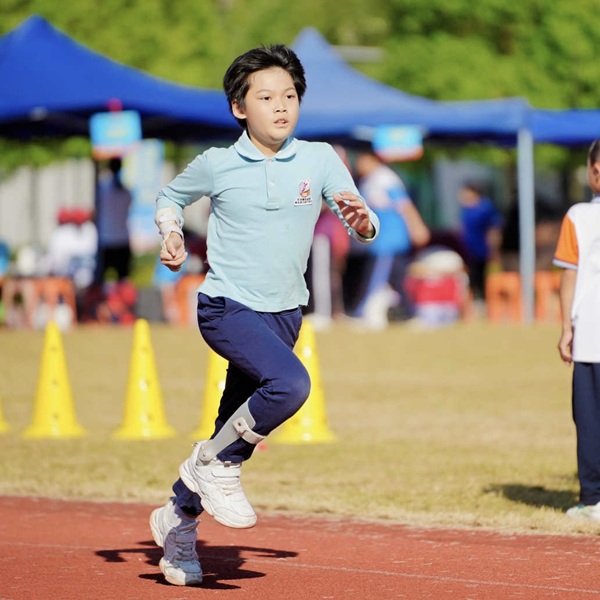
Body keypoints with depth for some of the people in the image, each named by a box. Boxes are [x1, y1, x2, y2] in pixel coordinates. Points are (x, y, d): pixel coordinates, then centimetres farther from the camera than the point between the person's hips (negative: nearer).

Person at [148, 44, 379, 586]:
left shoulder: (319, 160, -1)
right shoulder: (215, 165, -5)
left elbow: (367, 231, -3)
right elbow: (170, 195, 15)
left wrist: (362, 220, -26)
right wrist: (171, 232, -5)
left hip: (284, 313, 4)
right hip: (226, 307, -4)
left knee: (236, 432, 12)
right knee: (290, 383, -31)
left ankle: (178, 520, 35)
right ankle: (216, 464, -8)